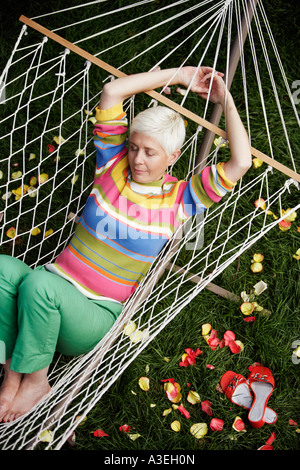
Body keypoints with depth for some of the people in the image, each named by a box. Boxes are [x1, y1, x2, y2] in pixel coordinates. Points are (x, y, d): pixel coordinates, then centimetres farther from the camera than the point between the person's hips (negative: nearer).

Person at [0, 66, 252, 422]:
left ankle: (35, 381, -10)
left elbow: (240, 163, -12)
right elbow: (112, 91, -2)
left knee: (38, 282, -34)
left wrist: (226, 101, -2)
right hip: (54, 293, 3)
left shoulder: (178, 198, -3)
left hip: (96, 315, -3)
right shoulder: (114, 167, 3)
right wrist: (178, 75, 2)